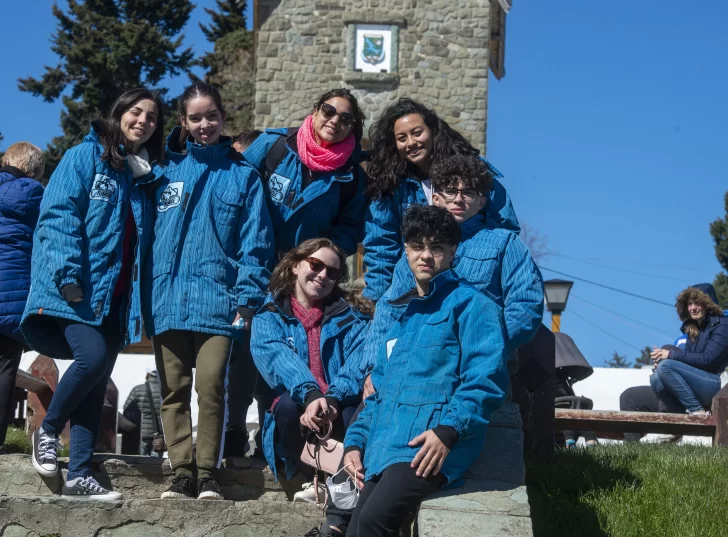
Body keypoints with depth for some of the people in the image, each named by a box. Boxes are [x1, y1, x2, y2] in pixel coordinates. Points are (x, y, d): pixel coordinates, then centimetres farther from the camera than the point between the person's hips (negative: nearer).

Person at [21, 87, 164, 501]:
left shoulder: (146, 177, 16)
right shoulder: (85, 157, -1)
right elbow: (59, 215, -10)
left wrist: (141, 301, 8)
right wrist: (68, 275, -20)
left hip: (115, 296, 6)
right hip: (74, 292, -6)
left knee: (96, 384, 4)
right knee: (93, 356, -25)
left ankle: (80, 475, 8)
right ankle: (48, 430, 0)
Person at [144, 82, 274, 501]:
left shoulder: (242, 175, 8)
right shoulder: (167, 169, 13)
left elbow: (255, 242, 3)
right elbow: (148, 230, 13)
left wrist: (248, 298, -7)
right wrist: (145, 297, 7)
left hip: (217, 299, -3)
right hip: (167, 299, 3)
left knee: (211, 385, -11)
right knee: (174, 389, 4)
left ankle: (208, 475, -1)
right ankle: (182, 473, 10)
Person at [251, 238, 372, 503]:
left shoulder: (351, 316, 12)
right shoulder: (268, 317, 8)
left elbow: (358, 361, -7)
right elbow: (279, 360, -13)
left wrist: (333, 398, -28)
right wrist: (310, 395, -33)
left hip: (340, 415, 0)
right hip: (296, 420, 0)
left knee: (355, 412, -33)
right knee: (289, 403, -33)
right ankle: (309, 476, -15)